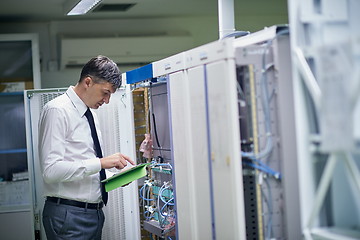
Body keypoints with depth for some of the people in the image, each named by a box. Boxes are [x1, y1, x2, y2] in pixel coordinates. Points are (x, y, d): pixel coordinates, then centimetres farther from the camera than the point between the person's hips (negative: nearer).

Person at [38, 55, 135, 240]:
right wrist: (101, 163, -23)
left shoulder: (90, 113, 15)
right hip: (68, 215, -8)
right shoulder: (57, 111, -12)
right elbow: (51, 170, -22)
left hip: (94, 211, 8)